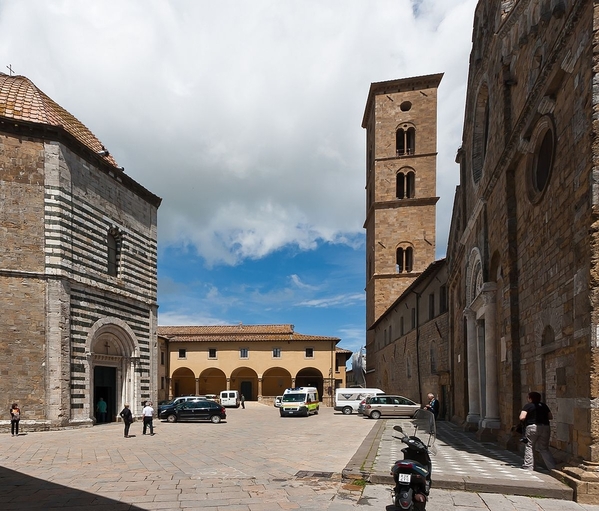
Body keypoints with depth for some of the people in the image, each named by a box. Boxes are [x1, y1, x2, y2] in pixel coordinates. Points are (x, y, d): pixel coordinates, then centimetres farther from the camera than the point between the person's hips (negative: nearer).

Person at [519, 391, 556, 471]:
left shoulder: (528, 406, -2)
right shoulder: (544, 405, 12)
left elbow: (522, 417, -11)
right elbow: (550, 417, 13)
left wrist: (527, 418, 10)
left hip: (532, 427, -5)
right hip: (545, 428, 5)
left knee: (529, 447, 8)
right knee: (544, 448, 14)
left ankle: (528, 466, 6)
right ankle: (552, 466, 7)